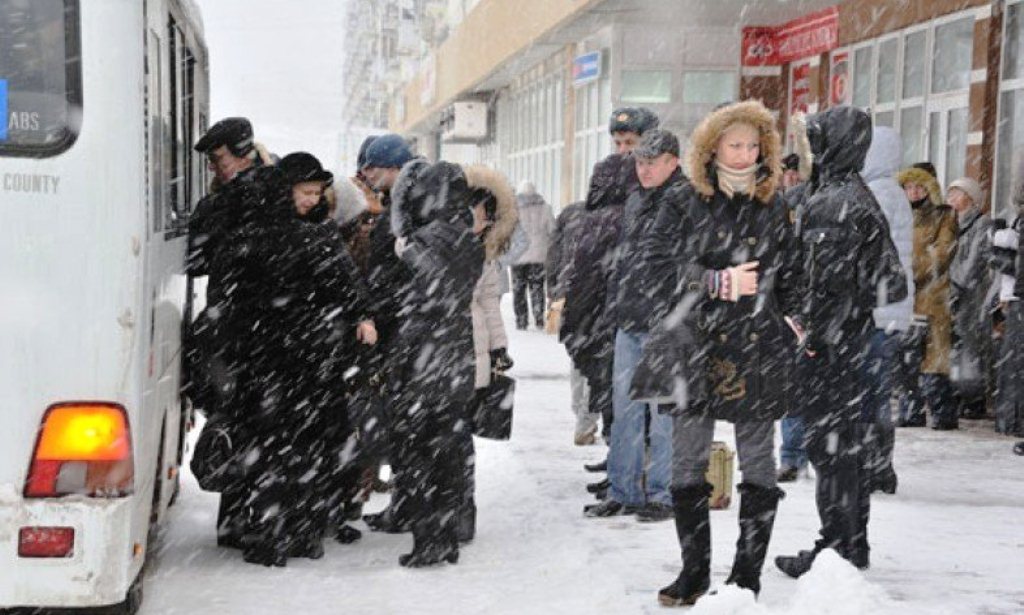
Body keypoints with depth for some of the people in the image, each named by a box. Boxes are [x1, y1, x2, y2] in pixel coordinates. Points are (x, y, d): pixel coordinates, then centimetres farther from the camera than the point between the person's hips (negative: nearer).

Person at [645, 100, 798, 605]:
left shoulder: (774, 209, 10)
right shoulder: (686, 204, 4)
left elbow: (790, 279, 15)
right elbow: (657, 260, -8)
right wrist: (720, 282, -14)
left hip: (758, 350, 1)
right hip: (696, 348, -1)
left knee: (758, 463, 4)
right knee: (687, 463, 2)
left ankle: (747, 575, 13)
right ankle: (695, 571, 15)